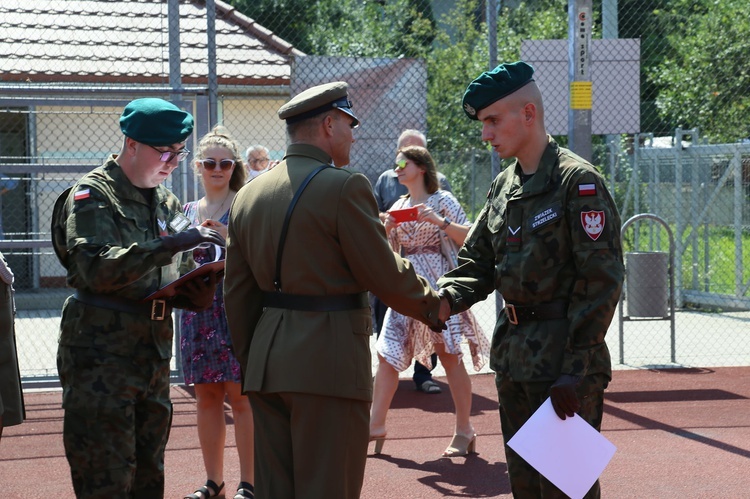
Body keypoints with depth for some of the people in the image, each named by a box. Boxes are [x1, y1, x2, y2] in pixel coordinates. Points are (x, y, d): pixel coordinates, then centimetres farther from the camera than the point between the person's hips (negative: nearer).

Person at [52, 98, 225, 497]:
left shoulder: (166, 203, 17)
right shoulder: (93, 195, -6)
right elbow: (96, 268, -22)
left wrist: (197, 295, -3)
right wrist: (170, 245, -28)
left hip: (154, 354, 8)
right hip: (100, 353, -7)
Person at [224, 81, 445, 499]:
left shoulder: (249, 195, 11)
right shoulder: (345, 187, -11)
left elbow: (237, 293, 13)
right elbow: (385, 274, -9)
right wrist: (434, 306, 8)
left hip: (266, 366, 7)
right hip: (329, 365, -7)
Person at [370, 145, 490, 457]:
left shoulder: (441, 200, -1)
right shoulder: (398, 206, 15)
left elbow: (468, 238, -9)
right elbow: (392, 253, 16)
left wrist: (439, 221, -21)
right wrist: (386, 230, -1)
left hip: (438, 283, -6)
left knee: (449, 355, -5)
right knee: (387, 353, -1)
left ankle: (464, 431, 1)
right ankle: (376, 426, 6)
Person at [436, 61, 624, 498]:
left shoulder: (578, 181, -12)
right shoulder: (504, 187, 13)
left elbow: (601, 281, -16)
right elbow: (477, 264, 16)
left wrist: (577, 368, -19)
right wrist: (444, 298, -6)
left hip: (564, 363, -8)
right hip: (514, 359, 8)